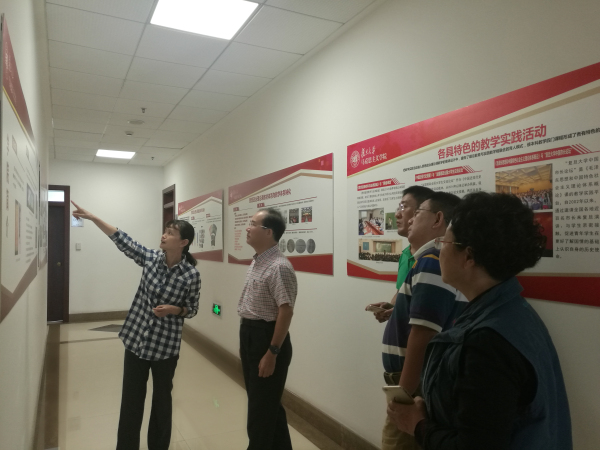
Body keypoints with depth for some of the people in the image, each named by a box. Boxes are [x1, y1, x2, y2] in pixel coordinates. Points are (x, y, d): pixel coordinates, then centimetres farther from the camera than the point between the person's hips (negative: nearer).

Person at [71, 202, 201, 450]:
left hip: (166, 346, -3)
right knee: (131, 400, 13)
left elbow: (191, 309, -3)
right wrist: (92, 217, -3)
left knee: (162, 399, 15)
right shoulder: (150, 257, -5)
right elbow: (122, 239, -1)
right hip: (136, 340, 3)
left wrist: (174, 309, -23)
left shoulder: (191, 274, -14)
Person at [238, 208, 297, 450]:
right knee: (261, 401, 22)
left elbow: (285, 312, -24)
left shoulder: (279, 267, -22)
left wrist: (272, 352, -23)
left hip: (266, 338, -10)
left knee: (262, 407, 6)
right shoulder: (256, 262, 9)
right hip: (251, 335, 10)